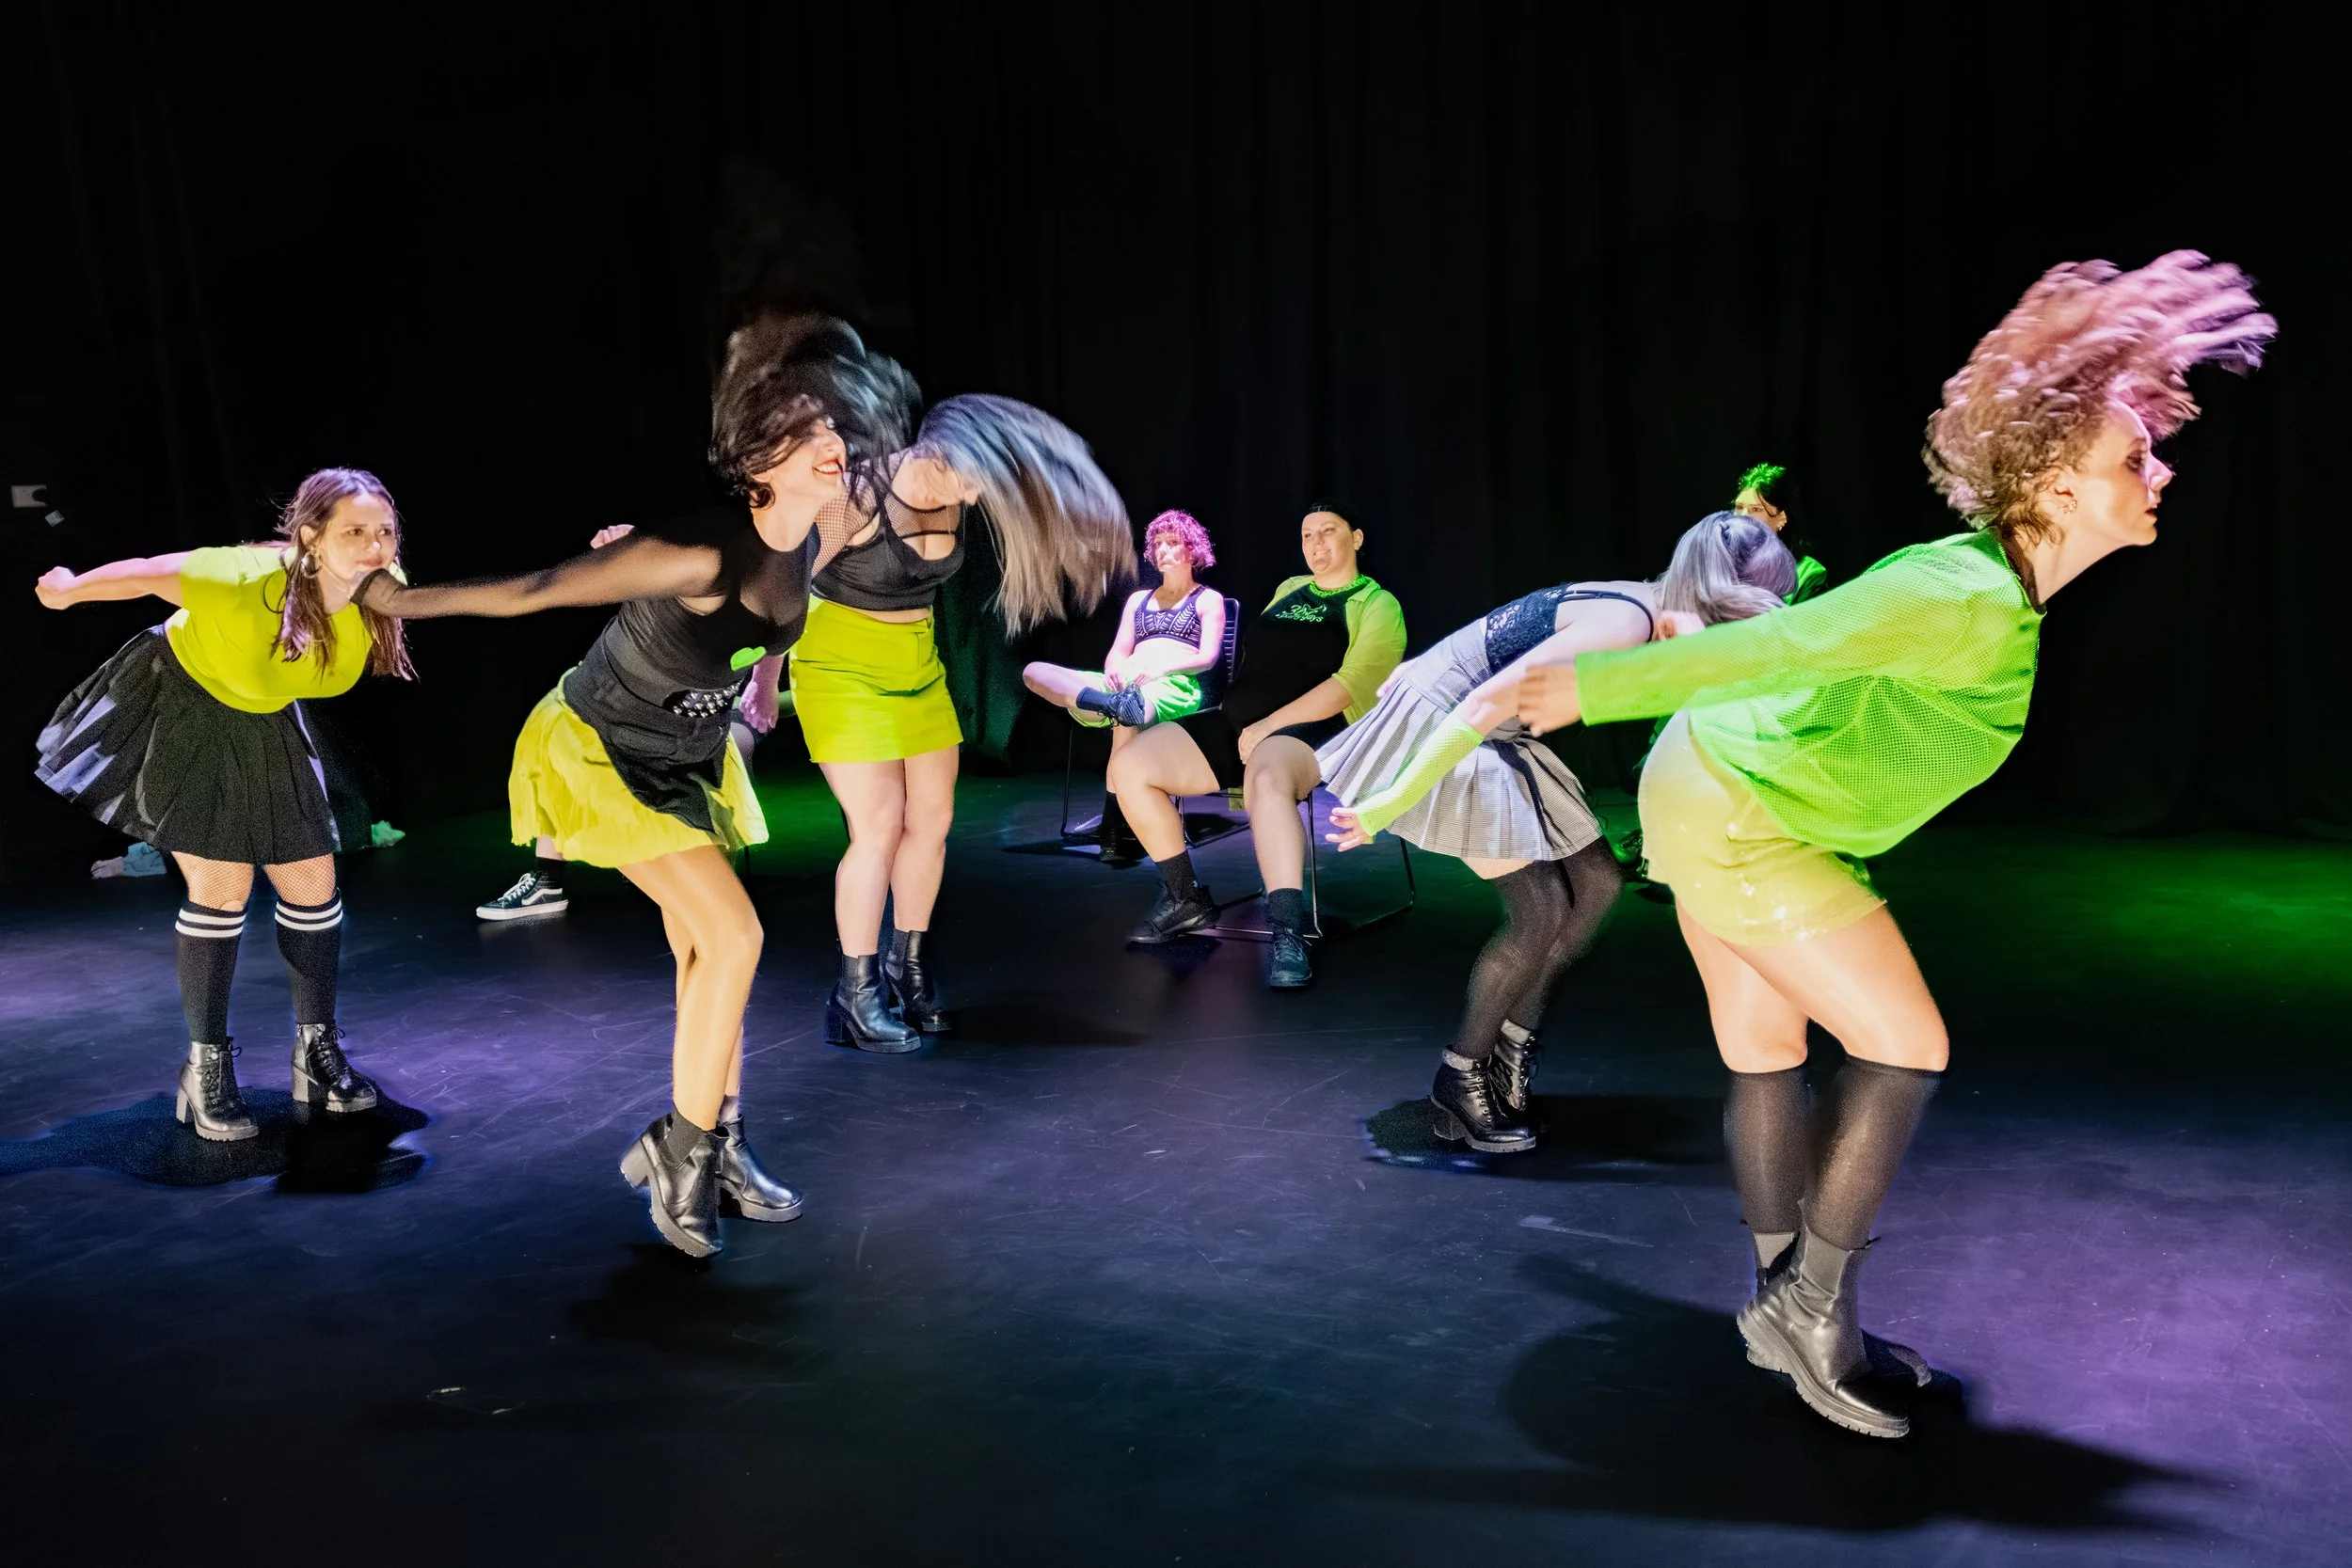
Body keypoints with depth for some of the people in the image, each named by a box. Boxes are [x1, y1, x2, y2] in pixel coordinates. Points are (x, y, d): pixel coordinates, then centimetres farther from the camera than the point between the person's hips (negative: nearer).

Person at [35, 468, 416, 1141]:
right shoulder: (249, 580, -37)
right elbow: (147, 573, -19)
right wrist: (66, 589, -2)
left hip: (266, 725, 5)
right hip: (182, 704, -5)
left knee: (313, 886, 3)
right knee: (222, 887, -9)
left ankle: (317, 1052, 18)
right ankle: (206, 1067, 5)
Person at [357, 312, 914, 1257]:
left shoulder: (825, 532, -15)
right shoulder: (701, 557, -36)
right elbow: (532, 591, -28)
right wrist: (402, 599, -18)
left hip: (692, 749, 7)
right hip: (602, 747, -7)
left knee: (704, 947, 9)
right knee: (731, 934, -14)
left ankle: (717, 1151, 20)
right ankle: (680, 1150, 3)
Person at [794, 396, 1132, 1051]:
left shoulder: (953, 494, -8)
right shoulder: (856, 498, -26)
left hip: (916, 662, 7)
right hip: (843, 661, -7)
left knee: (933, 816, 7)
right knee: (880, 826, -10)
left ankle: (907, 969, 24)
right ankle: (855, 994, 4)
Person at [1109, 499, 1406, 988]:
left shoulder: (1378, 606, 3)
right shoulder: (1288, 589, 25)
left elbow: (1349, 685, -11)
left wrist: (1268, 726, -17)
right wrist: (1242, 714, 11)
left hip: (1310, 731, -7)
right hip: (1235, 722, 7)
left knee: (1266, 779, -43)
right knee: (1129, 765, -12)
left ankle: (1285, 935, -47)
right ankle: (1184, 899, 1)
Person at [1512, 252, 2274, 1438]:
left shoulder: (1977, 578, 7)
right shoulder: (1975, 606, -24)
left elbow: (1793, 633, 16)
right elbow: (1775, 646, -23)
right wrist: (1594, 692, -19)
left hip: (1713, 793, 10)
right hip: (1743, 822, -10)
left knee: (1765, 1051, 15)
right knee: (1906, 1048, -2)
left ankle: (1788, 1306, 28)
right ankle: (1816, 1307, 10)